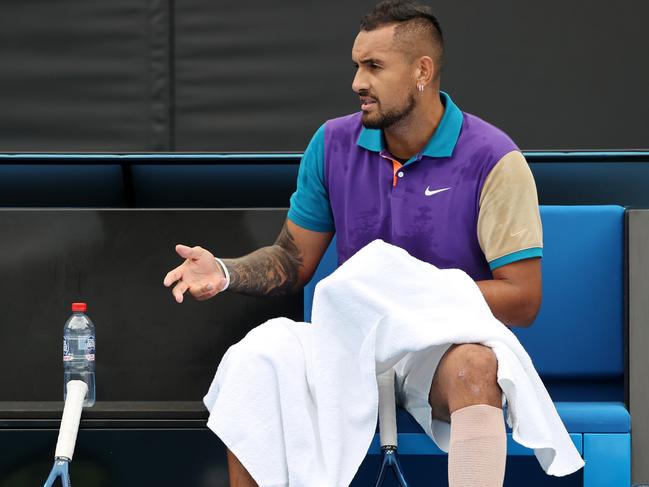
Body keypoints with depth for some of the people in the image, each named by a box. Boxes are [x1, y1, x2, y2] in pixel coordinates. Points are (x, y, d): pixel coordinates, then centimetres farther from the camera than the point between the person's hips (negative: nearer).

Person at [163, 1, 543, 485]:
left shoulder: (493, 160, -10)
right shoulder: (333, 144, 5)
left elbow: (521, 299, -11)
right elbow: (294, 258, 12)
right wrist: (226, 272, -9)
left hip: (450, 342, -4)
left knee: (474, 365, -39)